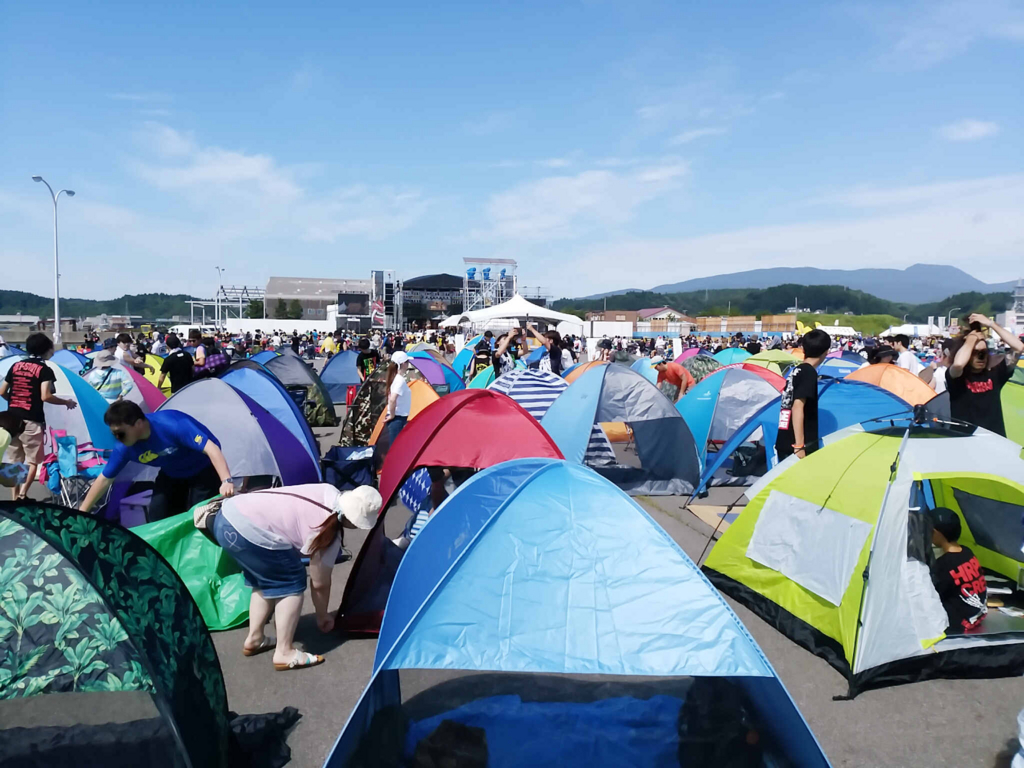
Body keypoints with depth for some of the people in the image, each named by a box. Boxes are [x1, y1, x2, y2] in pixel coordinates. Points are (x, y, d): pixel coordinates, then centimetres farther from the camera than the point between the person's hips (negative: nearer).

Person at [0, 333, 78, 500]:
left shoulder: (16, 365, 11)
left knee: (15, 461, 13)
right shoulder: (44, 370, -8)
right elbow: (45, 397, -18)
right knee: (33, 460, 4)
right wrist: (67, 402, -4)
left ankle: (15, 498, 16)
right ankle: (22, 495, -7)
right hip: (31, 421, -6)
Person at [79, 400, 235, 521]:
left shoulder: (172, 424, -39)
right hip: (173, 475, 6)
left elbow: (212, 449, -44)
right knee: (157, 518, 1)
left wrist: (226, 481, -56)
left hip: (204, 469, -6)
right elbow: (104, 480, -5)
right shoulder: (125, 448, -20)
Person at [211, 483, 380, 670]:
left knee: (267, 580, 24)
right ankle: (284, 654, 7)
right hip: (247, 531, -9)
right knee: (291, 584, 4)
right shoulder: (328, 532, -8)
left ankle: (254, 639, 34)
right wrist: (322, 617, 23)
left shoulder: (330, 494, 9)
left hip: (226, 517, 9)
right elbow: (320, 584, 5)